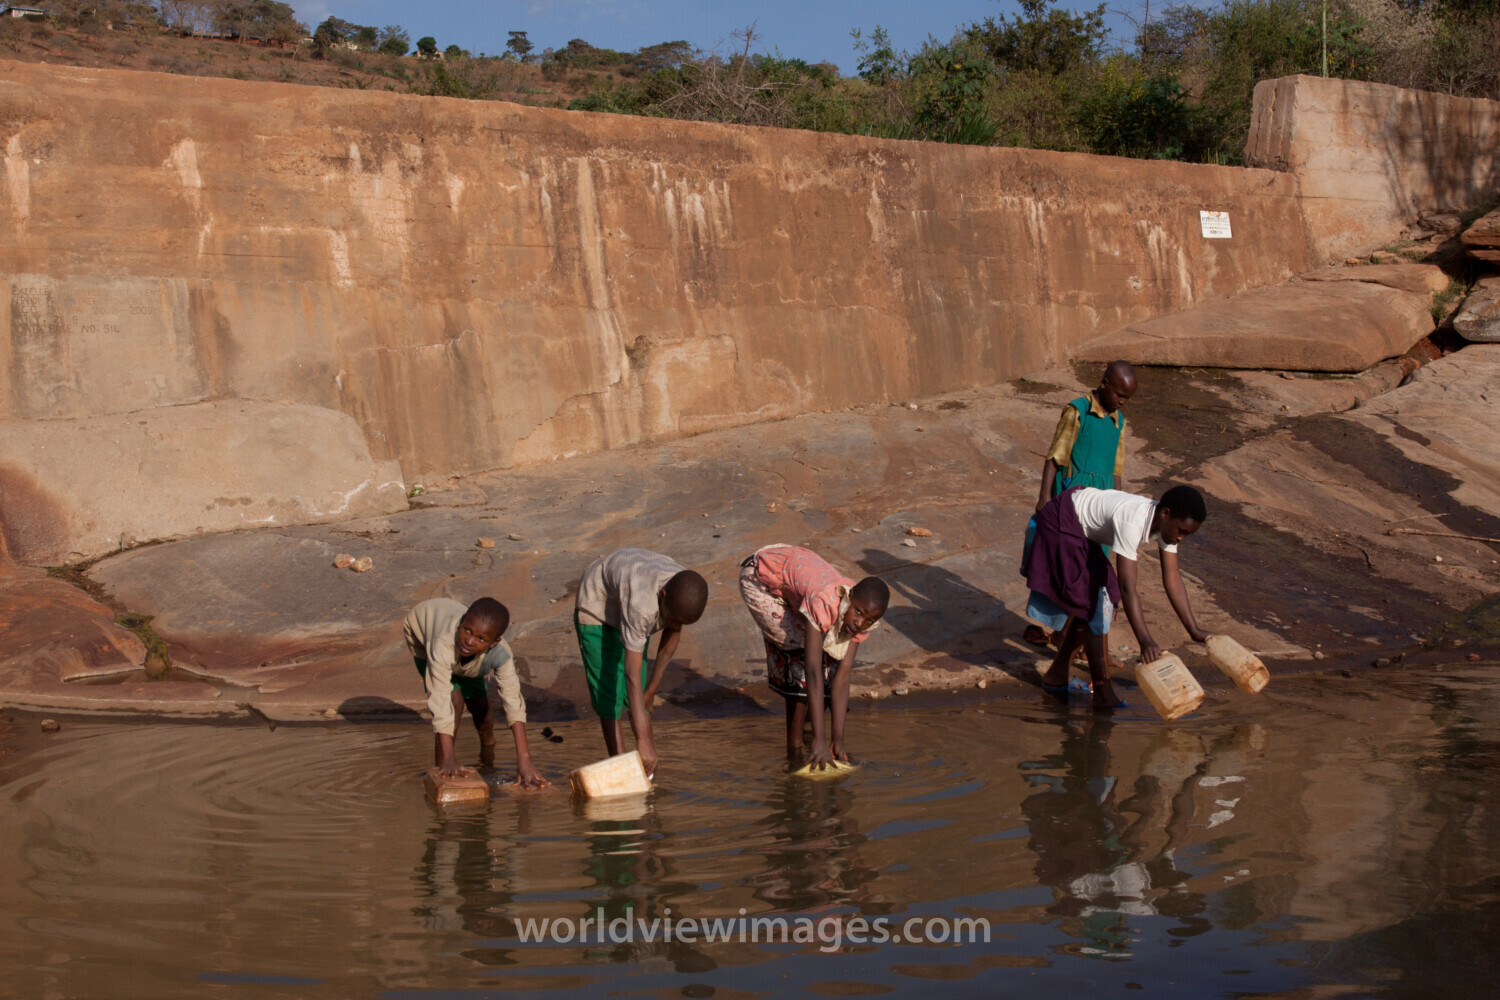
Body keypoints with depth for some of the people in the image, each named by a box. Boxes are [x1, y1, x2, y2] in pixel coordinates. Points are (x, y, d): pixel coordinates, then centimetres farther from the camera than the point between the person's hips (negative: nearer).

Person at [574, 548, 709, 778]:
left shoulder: (685, 595, -26)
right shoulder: (640, 604, -46)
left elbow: (670, 638, -7)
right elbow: (632, 675, -47)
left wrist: (651, 690, 0)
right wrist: (643, 740, -49)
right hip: (597, 605, -6)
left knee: (640, 692, 6)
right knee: (609, 690, -12)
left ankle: (650, 760, 12)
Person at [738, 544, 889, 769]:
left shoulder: (862, 620, -19)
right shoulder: (824, 602, -41)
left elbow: (842, 676, -20)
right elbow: (813, 672, -43)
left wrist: (838, 738, -25)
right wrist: (820, 739, -44)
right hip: (760, 576, -7)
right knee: (799, 650, -18)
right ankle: (794, 747, -12)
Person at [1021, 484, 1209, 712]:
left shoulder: (1166, 523, -11)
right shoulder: (1132, 522, -37)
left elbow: (1173, 580, -8)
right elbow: (1128, 587, -41)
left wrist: (1194, 631, -11)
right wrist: (1145, 641, -45)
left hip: (1082, 529, 9)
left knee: (1087, 602, 10)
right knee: (1090, 603, -12)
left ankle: (1057, 674, 23)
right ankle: (1102, 689, -8)